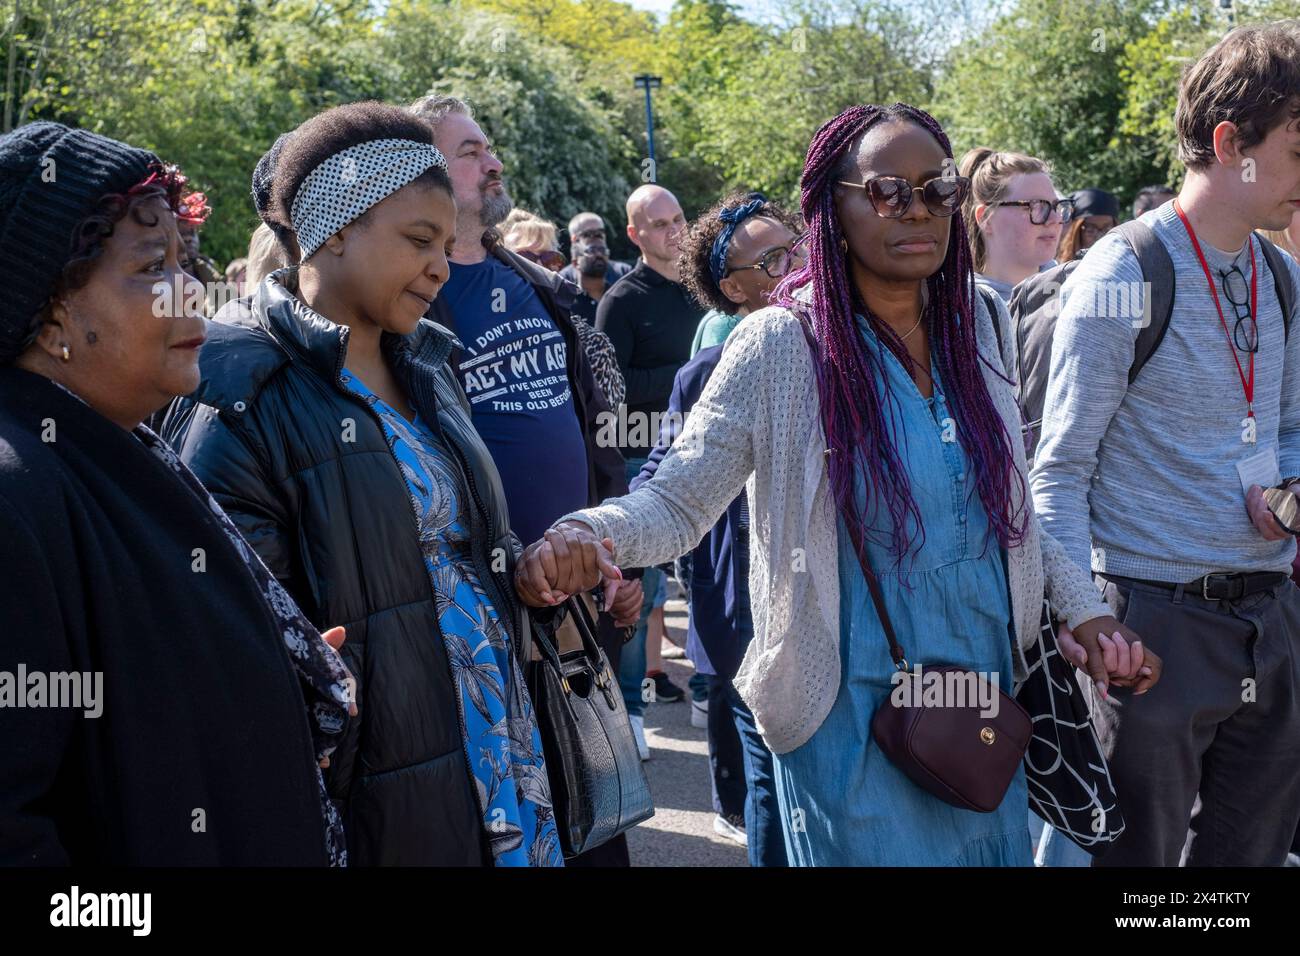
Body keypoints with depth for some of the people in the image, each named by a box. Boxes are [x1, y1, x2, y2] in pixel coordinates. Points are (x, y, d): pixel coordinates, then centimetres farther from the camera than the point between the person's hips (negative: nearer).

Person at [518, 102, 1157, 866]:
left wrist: (1085, 606, 5)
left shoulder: (974, 323, 2)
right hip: (859, 716, -5)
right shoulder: (783, 346, -15)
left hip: (989, 699, 6)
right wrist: (588, 534, -36)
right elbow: (677, 500, -16)